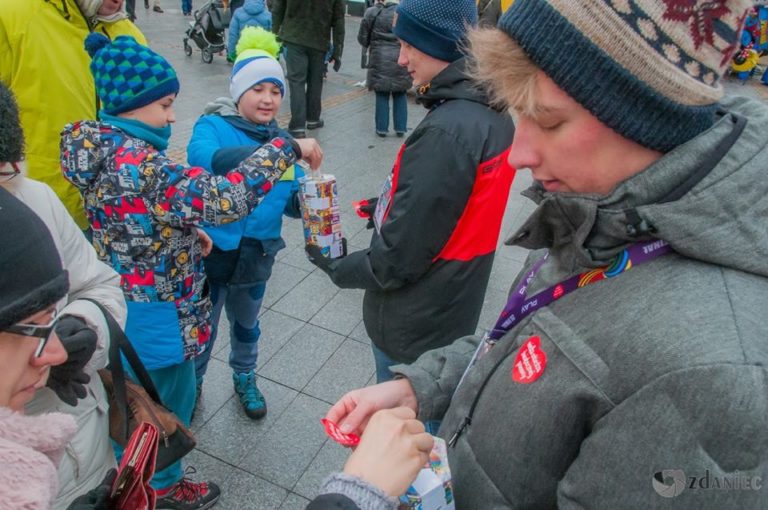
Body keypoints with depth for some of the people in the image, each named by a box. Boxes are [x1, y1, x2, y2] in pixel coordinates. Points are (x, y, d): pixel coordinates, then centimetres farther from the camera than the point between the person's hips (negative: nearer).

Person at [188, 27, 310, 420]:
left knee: (246, 325, 26)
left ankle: (245, 379, 53)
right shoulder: (214, 126, -14)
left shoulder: (281, 139, -1)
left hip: (257, 256, 4)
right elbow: (202, 157, -38)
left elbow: (291, 202, -2)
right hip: (210, 252, -4)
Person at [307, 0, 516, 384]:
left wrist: (339, 268, -8)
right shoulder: (495, 114, 0)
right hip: (453, 314, 8)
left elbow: (399, 258, -24)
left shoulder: (445, 131, -28)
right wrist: (391, 206, 5)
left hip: (414, 325, -8)